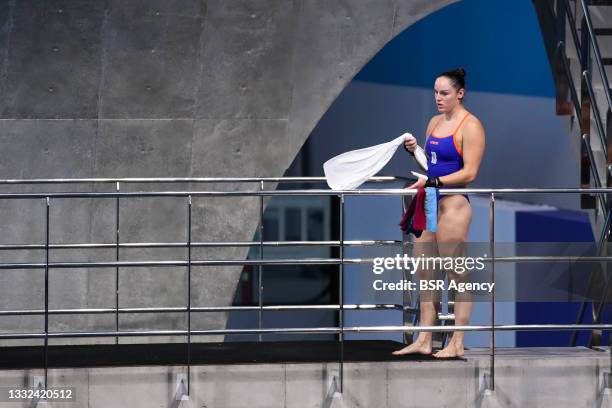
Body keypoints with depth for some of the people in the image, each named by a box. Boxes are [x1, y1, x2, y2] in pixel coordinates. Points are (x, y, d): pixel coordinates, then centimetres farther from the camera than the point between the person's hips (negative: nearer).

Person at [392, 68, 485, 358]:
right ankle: (423, 340, 13)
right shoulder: (435, 122, 16)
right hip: (429, 203, 8)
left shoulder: (470, 126, -8)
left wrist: (432, 181, -21)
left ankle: (457, 344, 0)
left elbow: (469, 172, -15)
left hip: (453, 203, -8)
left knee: (457, 275, -4)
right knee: (424, 273, 8)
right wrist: (414, 149, 6)